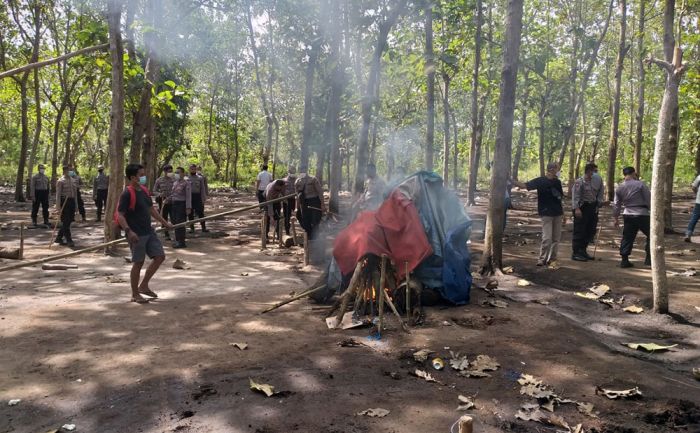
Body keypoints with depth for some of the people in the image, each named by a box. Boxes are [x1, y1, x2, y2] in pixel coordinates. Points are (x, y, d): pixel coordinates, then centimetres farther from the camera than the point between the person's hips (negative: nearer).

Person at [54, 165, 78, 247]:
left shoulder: (73, 180, 12)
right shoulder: (60, 181, -7)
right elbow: (58, 195, -12)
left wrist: (75, 204, 16)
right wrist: (58, 208, -18)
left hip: (72, 201, 7)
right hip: (64, 201, -7)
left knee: (69, 221, 11)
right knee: (65, 222, -3)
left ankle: (59, 238, 25)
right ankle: (69, 240, 1)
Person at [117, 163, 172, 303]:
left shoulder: (144, 190, 10)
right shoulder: (127, 194, -15)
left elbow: (151, 209, 22)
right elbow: (120, 216, -19)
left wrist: (164, 222, 21)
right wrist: (128, 231, -32)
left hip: (149, 231, 8)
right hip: (136, 234, -8)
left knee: (160, 256, 8)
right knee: (138, 263, 0)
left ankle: (143, 286, 21)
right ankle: (135, 295, 15)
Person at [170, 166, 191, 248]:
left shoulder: (186, 183, -8)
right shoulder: (174, 182, 15)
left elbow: (188, 196, -13)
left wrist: (188, 208, -18)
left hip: (181, 205, -8)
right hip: (173, 204, 8)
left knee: (180, 224, -7)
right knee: (175, 223, 11)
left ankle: (181, 242, -1)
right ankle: (177, 241, 22)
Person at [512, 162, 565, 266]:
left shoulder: (557, 182, 10)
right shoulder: (540, 181, -7)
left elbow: (559, 200, 17)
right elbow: (525, 185, -14)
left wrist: (563, 214, 17)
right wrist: (511, 181, -27)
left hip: (557, 214, 6)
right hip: (546, 214, -6)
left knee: (556, 238, 8)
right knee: (547, 238, -9)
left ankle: (552, 259, 18)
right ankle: (542, 259, 4)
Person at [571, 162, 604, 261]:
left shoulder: (598, 180, 10)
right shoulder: (579, 182, -10)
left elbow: (600, 194, 14)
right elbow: (575, 195, -16)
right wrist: (576, 208, -24)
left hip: (593, 208, 7)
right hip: (582, 208, -7)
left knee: (591, 231, 11)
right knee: (579, 231, -3)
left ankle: (583, 250, 26)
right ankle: (575, 253, 4)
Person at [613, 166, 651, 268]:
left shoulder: (619, 187, 6)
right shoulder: (640, 184, -8)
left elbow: (616, 204, 11)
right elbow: (649, 199, -6)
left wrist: (616, 218, 20)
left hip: (628, 215, 4)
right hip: (642, 215, -4)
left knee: (627, 237, 10)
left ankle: (624, 260, 9)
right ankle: (649, 258, 7)